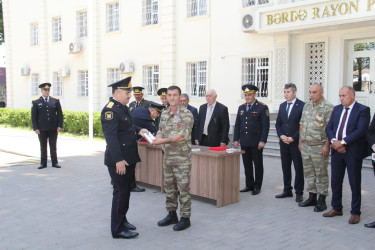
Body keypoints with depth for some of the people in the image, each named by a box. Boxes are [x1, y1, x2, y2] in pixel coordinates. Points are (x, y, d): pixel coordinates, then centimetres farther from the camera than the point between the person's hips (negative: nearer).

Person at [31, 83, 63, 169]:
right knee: (43, 147, 7)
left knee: (53, 146, 7)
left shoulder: (55, 101, 5)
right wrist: (35, 128, -7)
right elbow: (33, 116, 0)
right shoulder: (36, 102, 2)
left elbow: (60, 114, 5)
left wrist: (60, 126, -4)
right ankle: (43, 163, 15)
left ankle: (55, 163, 13)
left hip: (53, 129, 1)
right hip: (42, 129, -1)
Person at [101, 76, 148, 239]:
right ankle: (118, 229, 10)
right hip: (118, 160, -10)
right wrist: (119, 160, -28)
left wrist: (138, 130, 8)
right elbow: (111, 137, -24)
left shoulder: (123, 107, 12)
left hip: (129, 158, 10)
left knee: (126, 190, 19)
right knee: (120, 192, -1)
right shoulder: (110, 109, -18)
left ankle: (122, 220, 34)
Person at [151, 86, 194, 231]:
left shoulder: (186, 114, -11)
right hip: (167, 156, 7)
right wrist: (157, 137, -6)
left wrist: (163, 141, -22)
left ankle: (185, 218, 10)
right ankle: (171, 215, 27)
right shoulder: (164, 114, 11)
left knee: (183, 188, -1)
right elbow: (161, 131, 18)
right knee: (169, 187, 14)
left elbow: (183, 135, -20)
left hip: (182, 158, -7)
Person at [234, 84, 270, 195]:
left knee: (258, 164, 4)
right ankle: (249, 185, 21)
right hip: (244, 142, 5)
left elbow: (266, 125, -9)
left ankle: (257, 186, 14)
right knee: (247, 164, 10)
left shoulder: (262, 107, -5)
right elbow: (237, 125, 14)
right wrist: (236, 139, 7)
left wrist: (262, 141, -15)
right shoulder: (241, 107, 11)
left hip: (256, 142, -5)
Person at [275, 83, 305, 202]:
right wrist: (281, 135, -2)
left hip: (296, 142, -6)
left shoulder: (302, 105, -7)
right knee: (285, 167, 11)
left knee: (298, 168, 2)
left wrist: (292, 138, -14)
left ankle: (299, 193, 11)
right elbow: (278, 123, 14)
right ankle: (287, 190, 21)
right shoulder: (282, 105, 12)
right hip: (284, 142, 6)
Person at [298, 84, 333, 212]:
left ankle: (321, 200, 11)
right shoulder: (307, 106, 11)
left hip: (319, 147, -7)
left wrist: (326, 146, -17)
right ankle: (312, 197, 24)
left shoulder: (328, 107, -9)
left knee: (321, 173, 1)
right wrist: (300, 142, 12)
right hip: (305, 146, 7)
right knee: (308, 172, 13)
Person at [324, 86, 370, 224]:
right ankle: (336, 208, 27)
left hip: (353, 152, -6)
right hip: (337, 151, 6)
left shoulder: (363, 110, -7)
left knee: (355, 183, 4)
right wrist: (334, 141, -11)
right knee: (335, 182, 12)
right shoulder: (337, 109, 11)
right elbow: (329, 128, 8)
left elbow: (361, 131, -18)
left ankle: (355, 213, 16)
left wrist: (342, 142, -21)